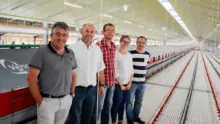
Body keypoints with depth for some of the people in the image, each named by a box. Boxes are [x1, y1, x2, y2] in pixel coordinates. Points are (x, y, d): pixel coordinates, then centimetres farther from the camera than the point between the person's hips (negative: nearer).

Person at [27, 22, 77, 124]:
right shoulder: (42, 52, -10)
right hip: (47, 101, -4)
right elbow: (31, 78, -12)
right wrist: (40, 101, -10)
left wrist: (71, 94, 8)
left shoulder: (70, 53, 5)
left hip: (66, 100, 5)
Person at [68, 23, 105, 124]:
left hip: (92, 89, 5)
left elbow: (100, 69, 11)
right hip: (76, 89, -4)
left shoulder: (97, 49, 5)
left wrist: (102, 85, 11)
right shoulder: (72, 48, -10)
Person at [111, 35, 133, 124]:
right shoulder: (115, 53, -11)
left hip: (127, 84, 6)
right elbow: (114, 71, -14)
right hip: (117, 84, -6)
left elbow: (131, 70, 11)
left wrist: (129, 83, 1)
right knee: (116, 104, 4)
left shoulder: (129, 55, 9)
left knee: (123, 103, 15)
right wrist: (121, 84, -11)